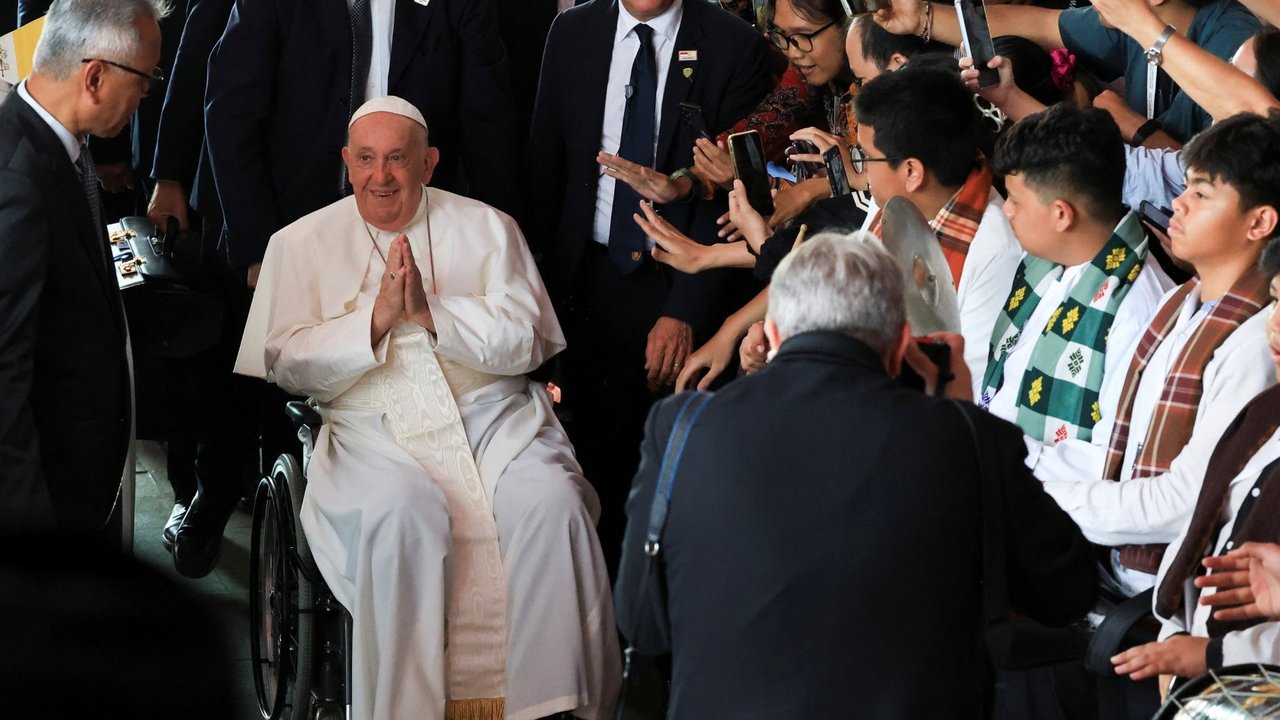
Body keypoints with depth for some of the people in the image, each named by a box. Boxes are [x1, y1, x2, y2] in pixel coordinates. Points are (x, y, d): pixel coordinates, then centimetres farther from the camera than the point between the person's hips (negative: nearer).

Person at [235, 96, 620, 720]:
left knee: (552, 503, -28)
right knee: (403, 512, -34)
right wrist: (376, 318, -13)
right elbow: (289, 365, 1)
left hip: (494, 416, 1)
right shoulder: (301, 244, 11)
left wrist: (431, 312, -13)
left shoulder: (486, 228, 12)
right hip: (373, 429, -1)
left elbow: (525, 343, 2)